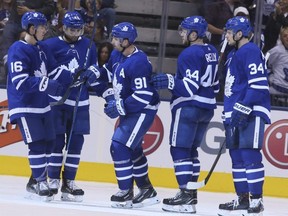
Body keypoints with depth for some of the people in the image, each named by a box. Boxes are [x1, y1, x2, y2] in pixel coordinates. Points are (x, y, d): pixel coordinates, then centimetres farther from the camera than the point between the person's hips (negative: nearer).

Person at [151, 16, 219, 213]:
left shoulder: (190, 54, -16)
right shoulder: (212, 52, 12)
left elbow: (190, 86, -22)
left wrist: (170, 82, -27)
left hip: (188, 107, -9)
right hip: (207, 107, 9)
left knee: (180, 149, -7)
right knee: (191, 149, 16)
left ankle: (186, 197, -14)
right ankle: (191, 193, 16)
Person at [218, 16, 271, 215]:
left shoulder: (251, 51, -10)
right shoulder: (233, 55, 21)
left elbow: (258, 84, -19)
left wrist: (244, 108, -23)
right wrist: (229, 113, 27)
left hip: (251, 113, -10)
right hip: (235, 114, 10)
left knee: (250, 155, -14)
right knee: (237, 156, 10)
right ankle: (243, 199, 15)